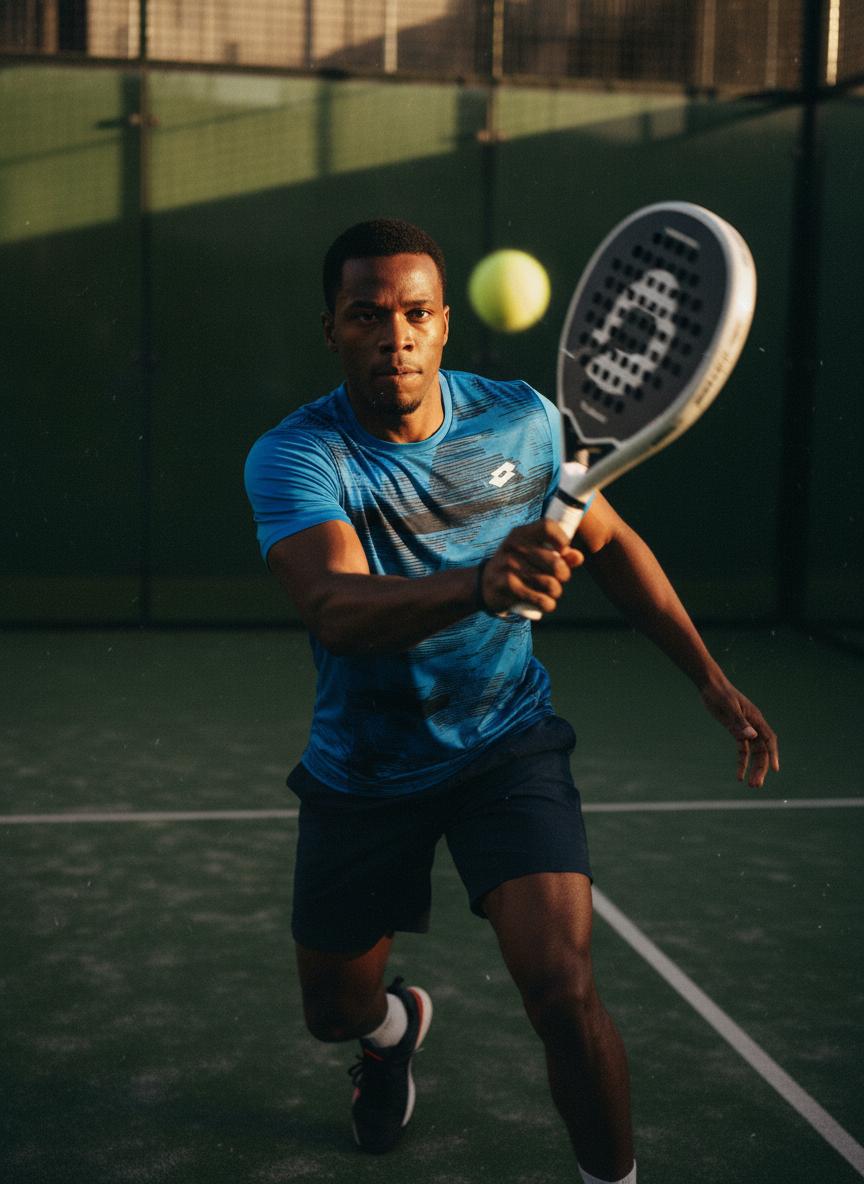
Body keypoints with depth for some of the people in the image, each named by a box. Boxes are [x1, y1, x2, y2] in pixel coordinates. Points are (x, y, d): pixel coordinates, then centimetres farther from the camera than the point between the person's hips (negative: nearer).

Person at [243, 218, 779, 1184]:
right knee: (335, 1012, 15)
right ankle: (395, 1025, 53)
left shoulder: (521, 418, -9)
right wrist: (480, 584, -57)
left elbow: (609, 542, 8)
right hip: (362, 771, 0)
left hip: (507, 744, 0)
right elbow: (336, 609, -38)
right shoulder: (292, 456, -20)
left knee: (561, 986, -20)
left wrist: (711, 679, 6)